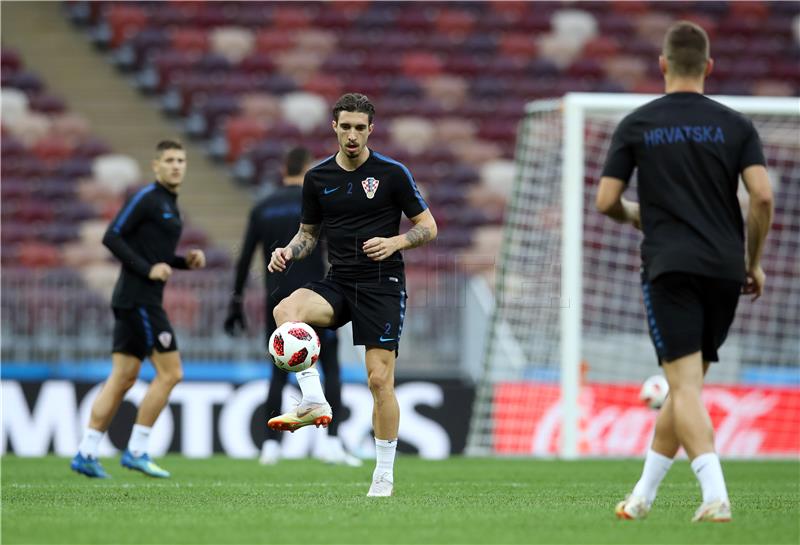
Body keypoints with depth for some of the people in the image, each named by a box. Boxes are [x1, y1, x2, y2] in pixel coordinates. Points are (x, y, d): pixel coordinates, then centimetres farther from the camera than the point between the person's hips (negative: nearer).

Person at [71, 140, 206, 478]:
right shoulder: (146, 198, -10)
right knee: (170, 372, -8)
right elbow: (112, 237, -16)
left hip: (138, 300, 10)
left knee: (123, 377, 7)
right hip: (138, 299, -10)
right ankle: (136, 451, -5)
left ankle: (86, 453, 7)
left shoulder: (169, 205, 19)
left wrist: (187, 261, 10)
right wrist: (148, 269, -19)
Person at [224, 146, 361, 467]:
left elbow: (245, 259, 7)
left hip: (277, 301, 3)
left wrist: (236, 303, 12)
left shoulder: (262, 209, 9)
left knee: (279, 374, 11)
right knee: (331, 369, 3)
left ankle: (270, 444, 4)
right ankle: (333, 442, -8)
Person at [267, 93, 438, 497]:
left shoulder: (392, 173, -3)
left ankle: (384, 476, 3)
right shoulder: (317, 178, 7)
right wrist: (289, 251, -4)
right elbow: (309, 233, 18)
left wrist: (394, 242, -17)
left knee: (380, 378, -8)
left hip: (382, 285, -3)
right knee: (286, 309, -28)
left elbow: (428, 227, 1)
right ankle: (313, 401, -28)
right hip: (338, 283, 3)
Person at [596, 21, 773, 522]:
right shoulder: (735, 125, 5)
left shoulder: (637, 125, 3)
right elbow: (762, 195, -5)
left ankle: (715, 495, -28)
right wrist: (754, 262, 8)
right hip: (725, 270, 3)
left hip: (670, 268, -3)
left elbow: (606, 201, 1)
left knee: (685, 386, -9)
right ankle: (643, 496, 22)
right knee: (686, 384, 15)